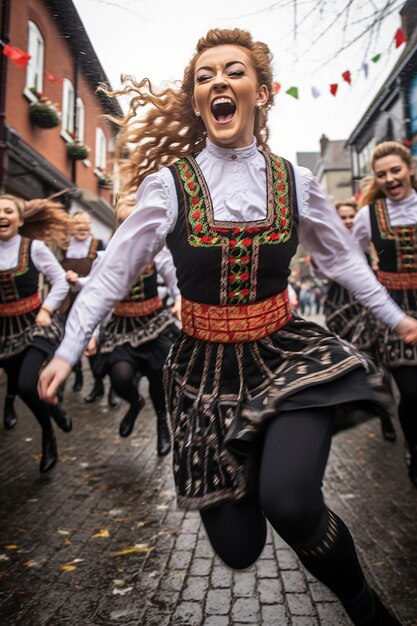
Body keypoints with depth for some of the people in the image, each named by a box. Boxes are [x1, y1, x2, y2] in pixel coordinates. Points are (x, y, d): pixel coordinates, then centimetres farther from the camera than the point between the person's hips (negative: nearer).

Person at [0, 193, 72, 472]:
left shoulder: (34, 248, -7)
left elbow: (61, 282, -3)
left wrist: (46, 310, -12)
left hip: (34, 323, -4)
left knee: (27, 386, -19)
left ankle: (54, 407, 17)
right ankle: (48, 434, 37)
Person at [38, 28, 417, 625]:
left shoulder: (295, 181, 1)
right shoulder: (169, 183, -5)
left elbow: (342, 257, 14)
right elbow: (114, 270, 0)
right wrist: (68, 351, -3)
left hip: (286, 353, 1)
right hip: (208, 368, 0)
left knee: (289, 504, -25)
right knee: (239, 547, 3)